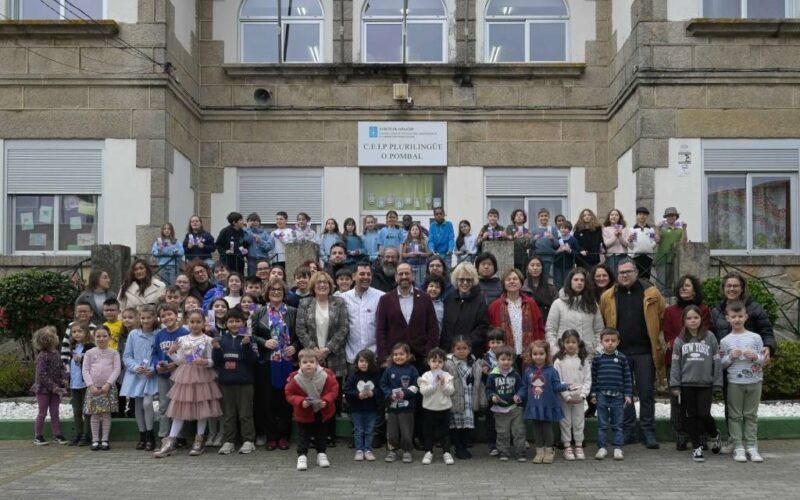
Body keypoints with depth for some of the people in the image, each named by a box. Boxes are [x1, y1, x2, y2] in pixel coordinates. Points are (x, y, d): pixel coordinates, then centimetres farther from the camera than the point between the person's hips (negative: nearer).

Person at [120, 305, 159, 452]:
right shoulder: (133, 335, 0)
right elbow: (126, 356, 4)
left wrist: (153, 369, -15)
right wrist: (135, 367, -12)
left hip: (151, 375, -3)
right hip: (135, 374, 3)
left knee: (147, 403, -16)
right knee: (138, 405, 9)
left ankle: (150, 436, -1)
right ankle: (142, 436, 23)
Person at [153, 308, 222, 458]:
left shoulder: (207, 340, -2)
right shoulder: (182, 340, 6)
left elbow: (211, 361, -4)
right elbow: (180, 361, 4)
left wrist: (205, 362, -24)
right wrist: (171, 352, -12)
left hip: (202, 375, -2)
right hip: (184, 376, 2)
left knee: (202, 407, 3)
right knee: (179, 408, 3)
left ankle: (199, 441, 15)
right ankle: (170, 443, 5)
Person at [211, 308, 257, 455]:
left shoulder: (247, 337, -2)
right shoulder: (222, 338, 6)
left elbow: (252, 359, -10)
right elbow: (216, 361, 6)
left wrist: (247, 345, -23)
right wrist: (216, 349, -12)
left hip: (244, 381, -3)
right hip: (225, 381, 3)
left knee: (245, 413, 4)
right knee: (228, 413, 9)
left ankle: (248, 441, 10)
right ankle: (228, 441, 15)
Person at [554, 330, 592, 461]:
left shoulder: (584, 360, 1)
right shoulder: (559, 361, -5)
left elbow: (587, 380, 0)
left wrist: (582, 395, -11)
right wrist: (567, 396, -14)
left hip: (579, 398, 1)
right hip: (564, 398, -1)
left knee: (579, 422, 8)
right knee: (565, 422, 5)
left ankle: (579, 447, 18)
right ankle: (567, 448, 13)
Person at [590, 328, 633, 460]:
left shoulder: (622, 358, 2)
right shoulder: (597, 358, 1)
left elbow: (627, 377, 4)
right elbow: (593, 377, 3)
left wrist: (628, 394, 1)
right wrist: (593, 394, 0)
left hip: (618, 396, 0)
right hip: (602, 395, 0)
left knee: (617, 424, 6)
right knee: (602, 424, 5)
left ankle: (618, 448, 11)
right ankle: (602, 447, 12)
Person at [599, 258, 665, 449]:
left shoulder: (651, 294, 1)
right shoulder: (608, 297, 5)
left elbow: (662, 320, 4)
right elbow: (603, 325, 9)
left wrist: (658, 343, -1)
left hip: (644, 352, -2)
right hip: (619, 352, 2)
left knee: (646, 393, 3)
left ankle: (648, 432, 12)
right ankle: (628, 431, 18)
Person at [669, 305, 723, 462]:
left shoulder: (710, 337, 1)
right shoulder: (680, 340, 4)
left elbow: (716, 361, 1)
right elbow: (675, 364, 4)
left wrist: (717, 384, -2)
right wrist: (675, 385, -2)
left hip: (706, 384, -2)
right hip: (687, 384, 2)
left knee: (704, 414, -5)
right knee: (690, 416, 6)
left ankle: (714, 436, 25)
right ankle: (697, 447, 17)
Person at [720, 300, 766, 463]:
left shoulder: (755, 337, 4)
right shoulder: (725, 341, 2)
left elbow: (763, 360, 7)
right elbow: (721, 364, 3)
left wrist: (755, 357, -13)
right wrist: (731, 357, -14)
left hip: (754, 381, 1)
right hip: (734, 382, -1)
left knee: (751, 415, 6)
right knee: (735, 415, 2)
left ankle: (751, 446, 11)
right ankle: (738, 447, 6)